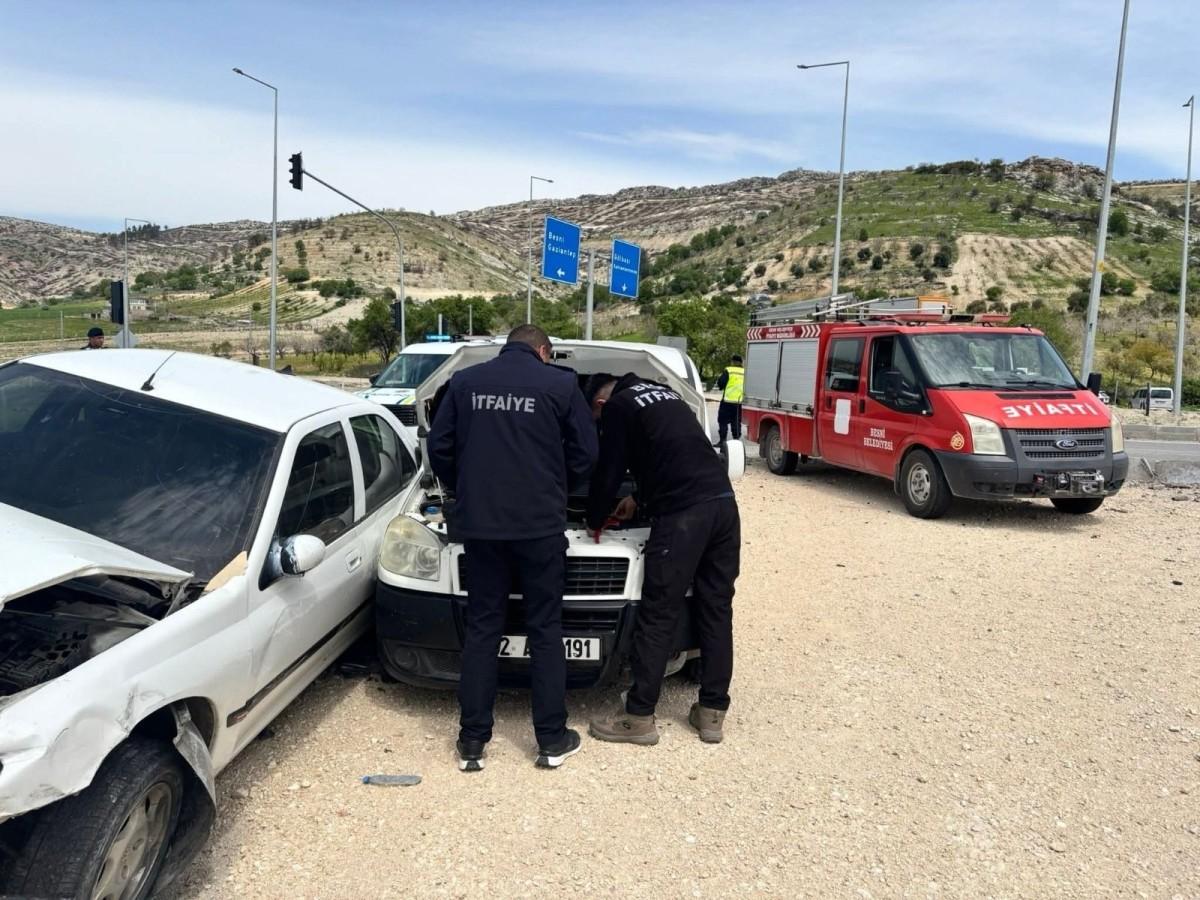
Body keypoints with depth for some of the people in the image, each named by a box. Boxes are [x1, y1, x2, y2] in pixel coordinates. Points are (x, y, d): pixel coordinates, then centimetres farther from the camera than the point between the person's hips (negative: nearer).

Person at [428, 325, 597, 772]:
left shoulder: (464, 382, 8)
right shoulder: (561, 384, 0)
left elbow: (439, 447, 9)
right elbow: (585, 453, 3)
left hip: (479, 523, 2)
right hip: (541, 524, -2)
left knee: (481, 627, 11)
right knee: (545, 629, 9)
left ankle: (472, 742, 15)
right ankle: (552, 740, 17)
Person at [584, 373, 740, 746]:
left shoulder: (619, 406, 4)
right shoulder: (664, 394, 28)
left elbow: (609, 470, 5)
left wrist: (595, 519, 22)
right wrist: (640, 499, 41)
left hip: (682, 513, -8)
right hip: (723, 501, 8)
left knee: (658, 614, 0)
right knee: (716, 609, 11)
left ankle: (639, 717, 9)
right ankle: (712, 714, 19)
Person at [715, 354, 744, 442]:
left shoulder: (728, 371, -8)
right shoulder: (745, 372, 6)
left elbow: (720, 384, -8)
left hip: (728, 400, -4)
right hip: (740, 401, 5)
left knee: (723, 421, 4)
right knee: (736, 422, 12)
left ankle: (722, 440, 2)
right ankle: (737, 440, 10)